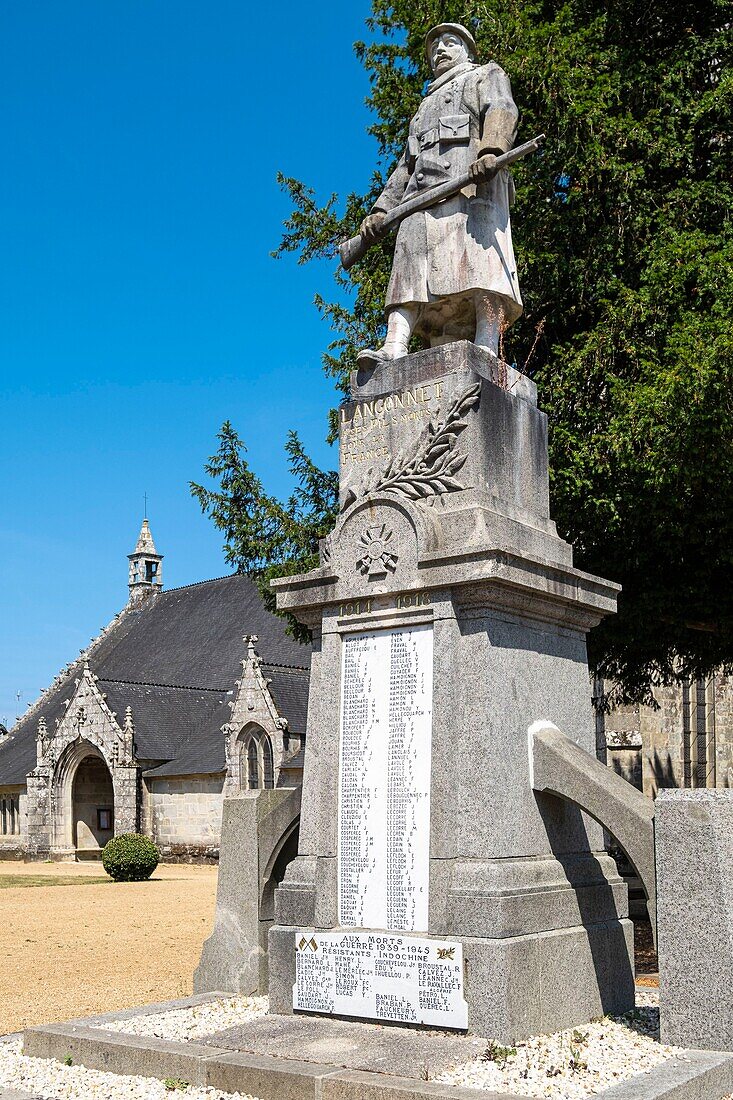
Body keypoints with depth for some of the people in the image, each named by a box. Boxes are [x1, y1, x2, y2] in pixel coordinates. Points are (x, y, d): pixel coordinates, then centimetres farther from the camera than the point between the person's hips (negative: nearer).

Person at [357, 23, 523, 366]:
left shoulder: (486, 76, 25)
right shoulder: (426, 107, 42)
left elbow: (502, 111, 2)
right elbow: (405, 167, 35)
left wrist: (490, 151, -21)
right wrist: (380, 209, 19)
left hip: (471, 179, -6)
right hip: (423, 191, 6)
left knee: (477, 262, -24)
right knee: (412, 270, -15)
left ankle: (486, 351, -38)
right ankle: (394, 348, -32)